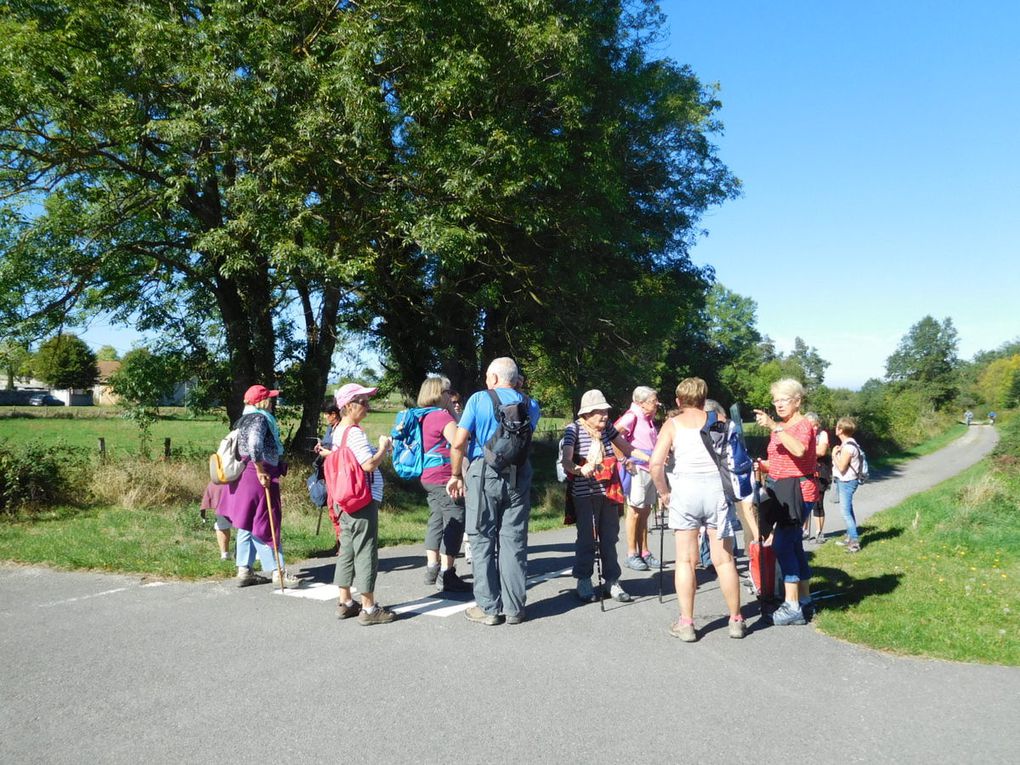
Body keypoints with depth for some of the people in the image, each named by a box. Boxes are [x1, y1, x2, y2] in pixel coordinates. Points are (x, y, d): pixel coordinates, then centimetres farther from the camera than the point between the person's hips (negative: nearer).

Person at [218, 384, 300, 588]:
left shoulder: (245, 419, 17)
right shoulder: (259, 418, -14)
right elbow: (254, 445, -29)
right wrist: (261, 471, -22)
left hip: (244, 477, 10)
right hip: (257, 478, -10)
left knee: (247, 524, 13)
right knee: (266, 525, -5)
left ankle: (244, 571, 19)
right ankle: (278, 572, 0)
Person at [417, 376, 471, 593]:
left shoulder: (425, 417, 15)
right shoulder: (442, 416, -14)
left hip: (429, 478, 10)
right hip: (445, 477, -10)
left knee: (437, 520, 16)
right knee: (454, 522, -5)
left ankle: (432, 567, 22)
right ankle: (447, 573, -3)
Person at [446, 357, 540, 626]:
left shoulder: (479, 399, -3)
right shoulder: (530, 405, 7)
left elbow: (458, 443, -7)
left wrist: (456, 475, 3)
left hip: (484, 474, -3)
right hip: (518, 476, 3)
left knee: (483, 541, 5)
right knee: (514, 541, 7)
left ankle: (488, 608, 9)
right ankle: (514, 608, 13)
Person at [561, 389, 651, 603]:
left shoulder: (607, 427, 7)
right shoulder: (574, 429, -9)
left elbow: (627, 448, 17)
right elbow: (566, 461, -21)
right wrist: (580, 470, -41)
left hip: (609, 491, 5)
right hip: (585, 494, -5)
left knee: (610, 538, 9)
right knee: (587, 538, 0)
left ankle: (612, 582, 18)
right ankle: (584, 582, 16)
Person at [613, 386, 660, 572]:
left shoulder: (650, 420, 17)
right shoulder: (633, 416, -9)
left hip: (651, 469, 8)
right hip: (637, 469, -8)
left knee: (645, 512, 12)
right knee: (635, 511, -2)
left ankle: (644, 553, 19)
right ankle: (631, 555, 6)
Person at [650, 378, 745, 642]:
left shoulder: (673, 424, 4)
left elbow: (656, 462, -7)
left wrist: (663, 492, 5)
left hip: (685, 490, -1)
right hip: (717, 489, 1)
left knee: (686, 560, 6)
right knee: (724, 560, 8)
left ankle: (686, 623, 10)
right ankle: (736, 620, 19)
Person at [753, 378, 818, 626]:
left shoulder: (804, 425, -10)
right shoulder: (778, 427, 15)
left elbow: (799, 450, -32)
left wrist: (774, 427, -36)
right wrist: (762, 465, 3)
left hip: (797, 490, -9)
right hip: (779, 489, 9)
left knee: (782, 545, -15)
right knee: (793, 544, 14)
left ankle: (792, 607, -12)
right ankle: (804, 599, 24)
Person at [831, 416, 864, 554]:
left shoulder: (848, 446, -21)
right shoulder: (847, 444, 11)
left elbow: (841, 467, -22)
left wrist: (834, 454, -12)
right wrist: (837, 453, 2)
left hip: (847, 482, -11)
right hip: (843, 481, 11)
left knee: (846, 511, -9)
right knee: (848, 510, 17)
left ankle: (855, 541, -7)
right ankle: (850, 537, 26)